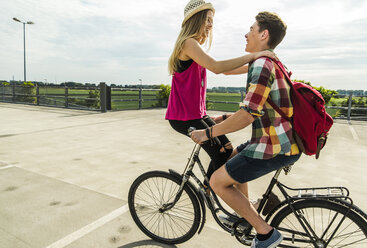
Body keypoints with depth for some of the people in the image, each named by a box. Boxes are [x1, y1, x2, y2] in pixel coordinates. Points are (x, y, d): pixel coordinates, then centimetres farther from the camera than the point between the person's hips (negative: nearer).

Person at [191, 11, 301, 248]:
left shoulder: (261, 64, -15)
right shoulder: (274, 64, 17)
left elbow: (248, 115, -25)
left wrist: (207, 133, -17)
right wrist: (225, 119, 20)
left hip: (276, 148, -10)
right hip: (284, 139, 10)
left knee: (218, 181, -4)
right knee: (228, 158, 23)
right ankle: (249, 213, 31)